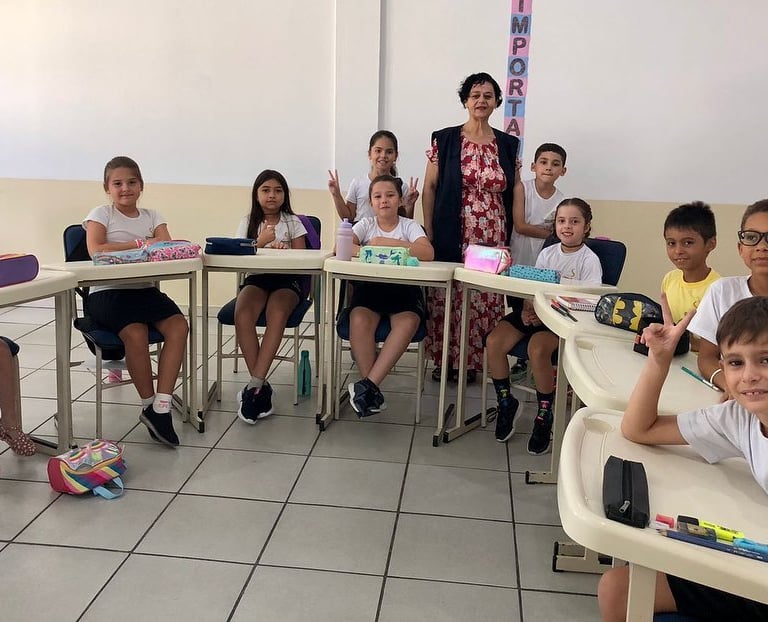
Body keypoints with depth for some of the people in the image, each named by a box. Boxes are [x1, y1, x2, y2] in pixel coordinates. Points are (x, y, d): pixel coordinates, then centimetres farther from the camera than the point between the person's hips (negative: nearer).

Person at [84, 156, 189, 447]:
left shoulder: (152, 216, 14)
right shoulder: (101, 214, 4)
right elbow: (96, 251, -14)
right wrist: (141, 243, -12)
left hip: (145, 289, 4)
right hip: (107, 292, -4)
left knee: (179, 325, -24)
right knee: (136, 332, -32)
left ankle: (161, 407, -21)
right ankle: (149, 404, -12)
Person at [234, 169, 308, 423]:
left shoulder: (293, 222, 10)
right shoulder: (248, 222, 14)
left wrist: (283, 249, -15)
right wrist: (261, 242, -10)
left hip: (287, 279, -1)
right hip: (256, 278, 2)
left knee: (277, 312, -36)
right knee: (242, 312, -33)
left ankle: (254, 384, -37)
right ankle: (261, 386, -30)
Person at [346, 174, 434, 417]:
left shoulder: (409, 225, 3)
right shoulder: (366, 224, 8)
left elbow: (428, 253, -17)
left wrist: (386, 242, -19)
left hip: (404, 287, -1)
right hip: (370, 285, 1)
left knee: (408, 322, -32)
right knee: (359, 320, -31)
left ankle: (368, 384, -30)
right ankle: (372, 390, -22)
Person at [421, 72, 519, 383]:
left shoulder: (508, 144, 9)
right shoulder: (445, 139, 3)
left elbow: (514, 191, 14)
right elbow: (429, 187, 3)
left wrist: (512, 235, 6)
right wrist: (428, 234, -4)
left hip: (492, 239, 2)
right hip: (452, 236, -2)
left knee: (484, 299, 2)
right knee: (446, 296, 0)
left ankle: (472, 360, 16)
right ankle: (443, 359, 15)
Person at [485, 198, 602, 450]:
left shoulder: (589, 260, -3)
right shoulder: (547, 253, 14)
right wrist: (526, 309, -10)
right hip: (535, 312, 6)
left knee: (537, 349, -34)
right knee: (493, 341, -17)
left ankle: (545, 415, -13)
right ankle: (506, 402, 3)